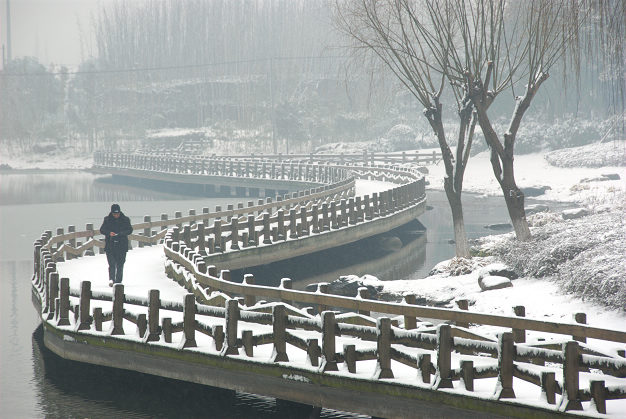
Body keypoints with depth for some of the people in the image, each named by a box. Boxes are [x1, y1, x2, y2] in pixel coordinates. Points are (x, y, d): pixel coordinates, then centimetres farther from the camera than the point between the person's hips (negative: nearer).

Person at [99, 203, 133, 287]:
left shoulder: (125, 219, 3)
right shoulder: (107, 219, 4)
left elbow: (130, 230, 1)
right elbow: (102, 230, 5)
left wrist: (121, 233, -17)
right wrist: (109, 233, -15)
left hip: (122, 245, 1)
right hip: (110, 245, -1)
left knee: (120, 264, 4)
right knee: (112, 263, -13)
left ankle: (118, 281, 11)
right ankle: (111, 279, -18)